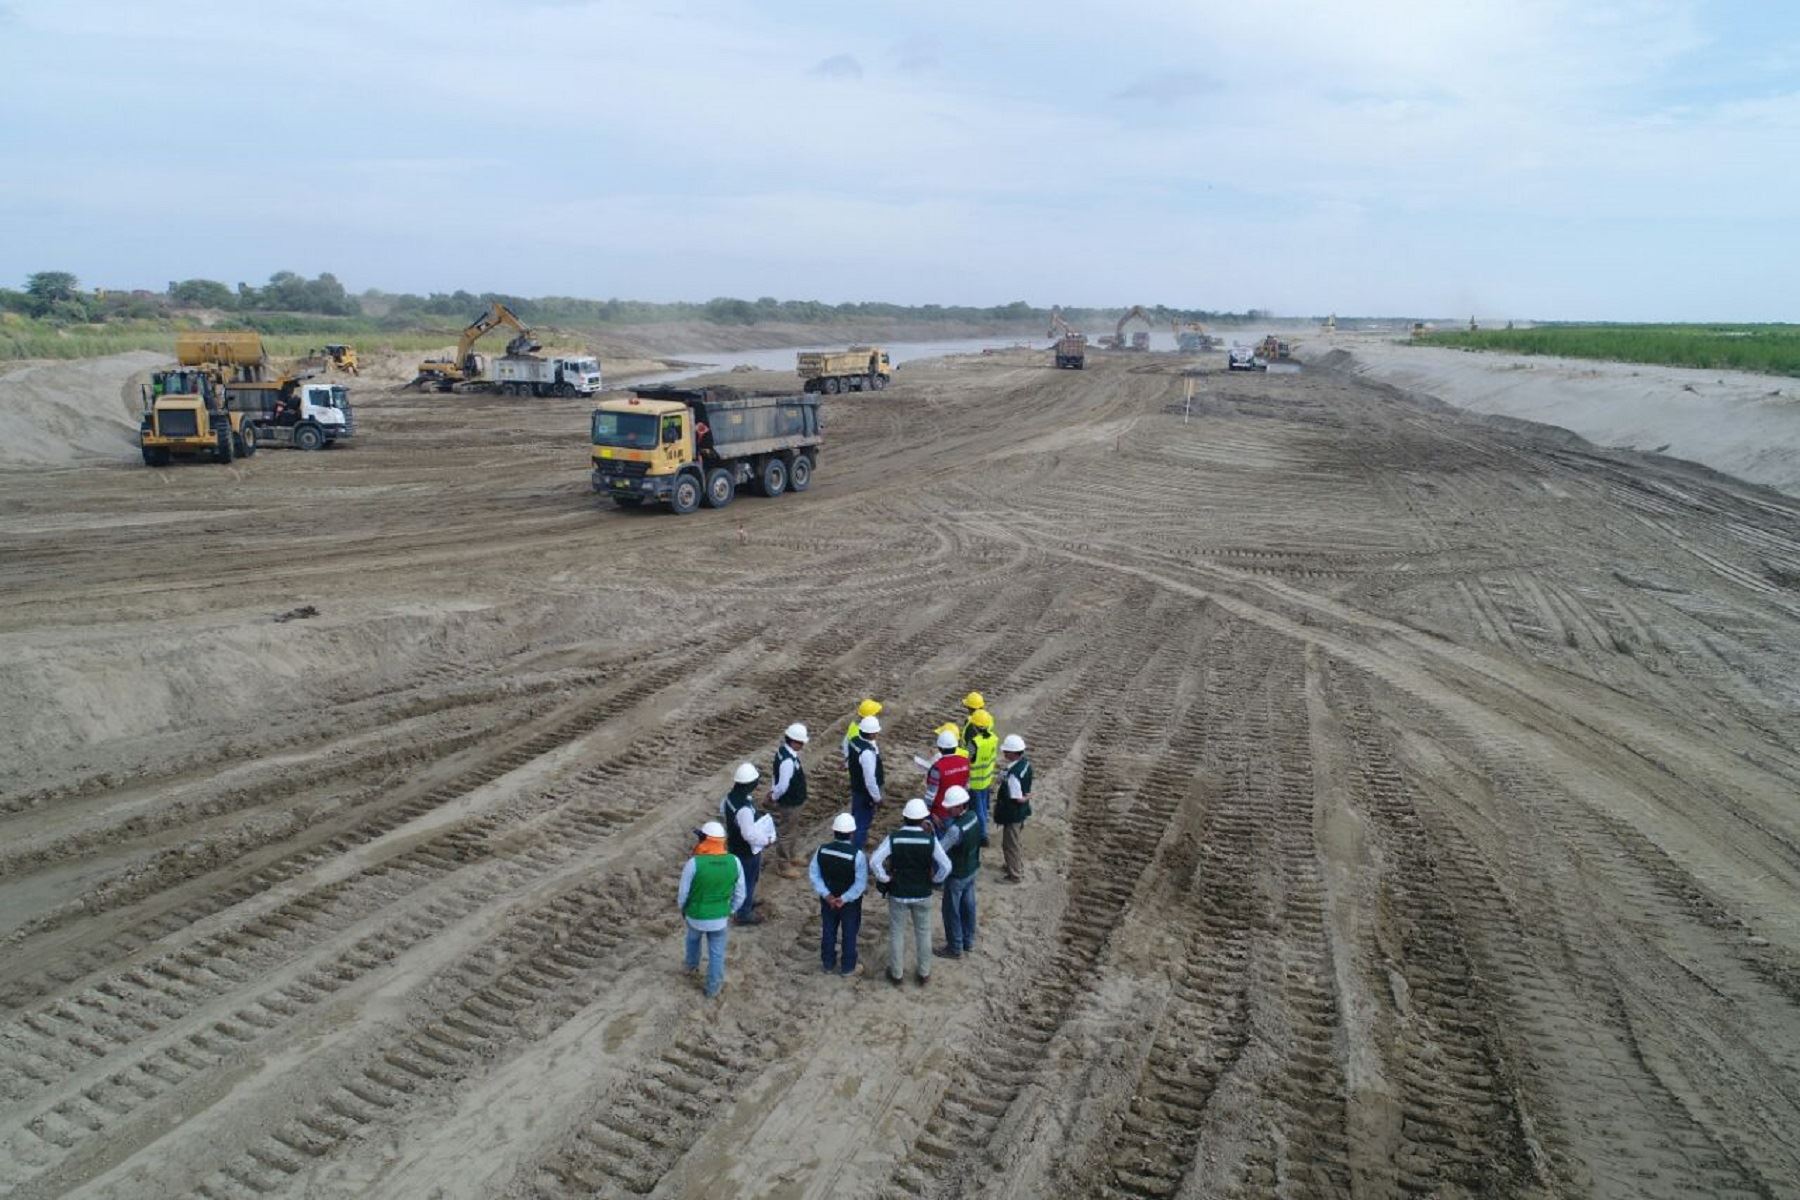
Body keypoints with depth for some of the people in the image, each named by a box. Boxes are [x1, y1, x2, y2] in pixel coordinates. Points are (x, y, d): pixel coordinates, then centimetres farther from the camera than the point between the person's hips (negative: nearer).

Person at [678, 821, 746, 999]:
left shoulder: (694, 863, -26)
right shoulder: (734, 862, -16)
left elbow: (683, 893, -13)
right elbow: (740, 894, -5)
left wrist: (682, 909, 8)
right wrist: (730, 911, 12)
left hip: (696, 916, 0)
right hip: (720, 918, 0)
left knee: (693, 938, 33)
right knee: (716, 953, 20)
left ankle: (692, 966, 56)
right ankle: (713, 988, 35)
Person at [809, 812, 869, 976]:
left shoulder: (822, 850, -15)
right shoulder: (857, 855, -26)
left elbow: (814, 874, -10)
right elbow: (861, 883, -24)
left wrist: (826, 894, -11)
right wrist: (844, 899, -18)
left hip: (828, 899, 3)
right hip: (850, 902, -3)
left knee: (828, 931, 22)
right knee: (849, 934, 17)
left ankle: (828, 963, 39)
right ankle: (847, 967, 31)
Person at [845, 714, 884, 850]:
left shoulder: (854, 741, -8)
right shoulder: (868, 752, -36)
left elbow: (848, 761, 9)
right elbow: (870, 779, -29)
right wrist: (877, 797, -17)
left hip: (856, 787, 9)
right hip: (865, 793, -9)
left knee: (857, 817, 28)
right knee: (863, 821, 8)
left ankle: (859, 840, 49)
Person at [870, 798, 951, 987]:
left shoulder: (893, 838, -16)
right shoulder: (930, 839, -16)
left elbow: (874, 862, -22)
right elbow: (946, 866, -18)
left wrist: (884, 879, -8)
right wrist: (934, 881, -2)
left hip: (898, 893, 0)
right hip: (923, 894, 0)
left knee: (897, 933, 16)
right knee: (923, 933, 19)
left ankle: (897, 974, 29)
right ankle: (924, 974, 31)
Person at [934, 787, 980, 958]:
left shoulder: (956, 829, -34)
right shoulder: (973, 816, -9)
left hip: (957, 875, -8)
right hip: (972, 869, 8)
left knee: (951, 911, 10)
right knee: (968, 905, 23)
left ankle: (955, 948, 24)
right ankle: (968, 940, 39)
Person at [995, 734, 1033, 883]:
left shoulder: (1013, 774, -35)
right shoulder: (1025, 762, -6)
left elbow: (1016, 799, -29)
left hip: (1013, 813, -9)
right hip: (1021, 811, 9)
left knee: (1010, 844, 9)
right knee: (1016, 841, 27)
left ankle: (1015, 875, 23)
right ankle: (1018, 866, 45)